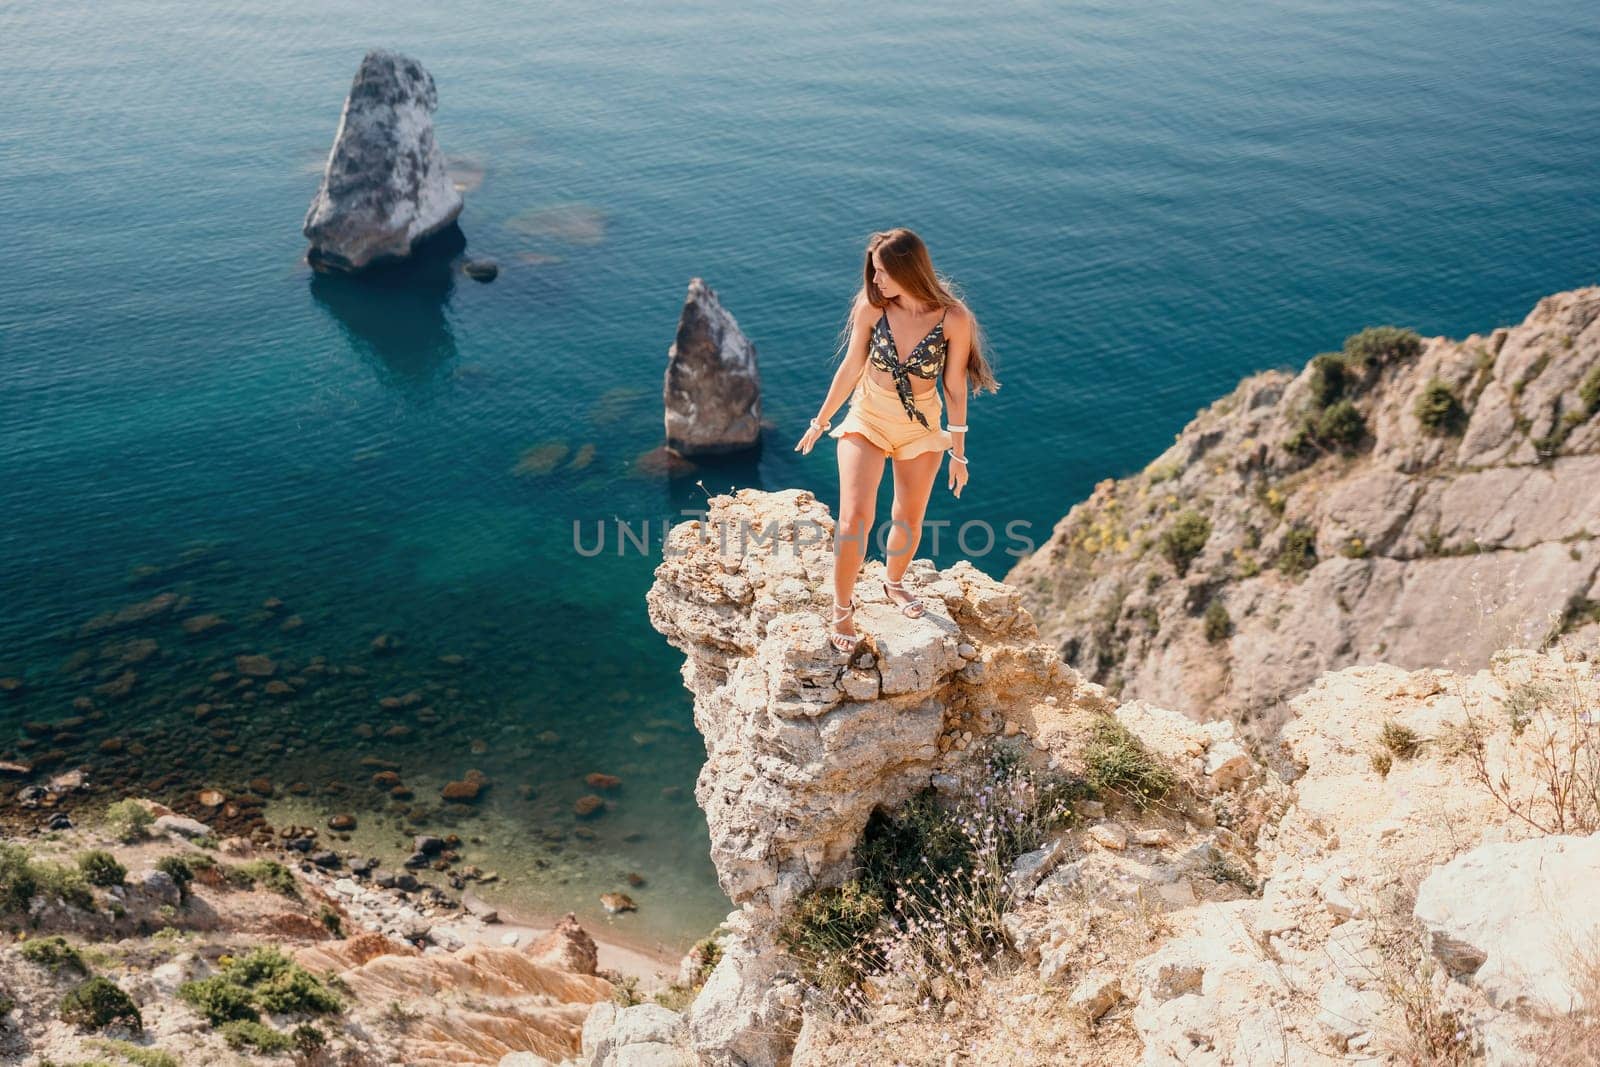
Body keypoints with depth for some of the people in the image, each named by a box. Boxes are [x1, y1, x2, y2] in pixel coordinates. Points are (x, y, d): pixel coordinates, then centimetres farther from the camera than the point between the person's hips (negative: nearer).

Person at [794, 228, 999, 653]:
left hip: (922, 427, 1)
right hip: (867, 420, 0)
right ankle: (842, 608, 8)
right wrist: (820, 422, 6)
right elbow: (851, 368, -3)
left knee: (910, 519, 16)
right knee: (855, 517, -12)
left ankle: (894, 582, 47)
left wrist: (958, 453, -3)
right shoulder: (871, 308, -16)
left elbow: (955, 388, -10)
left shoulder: (953, 318, -19)